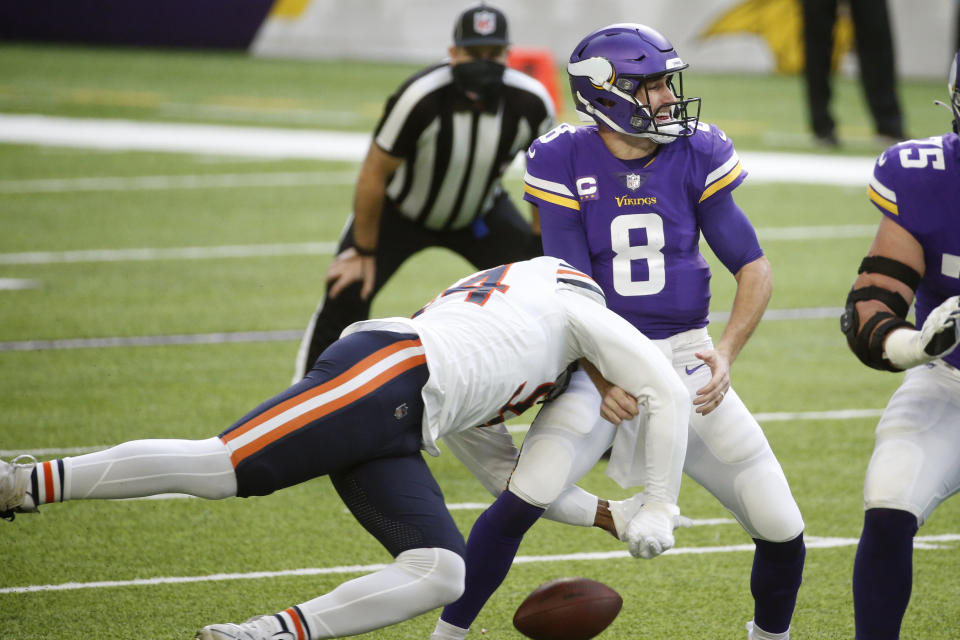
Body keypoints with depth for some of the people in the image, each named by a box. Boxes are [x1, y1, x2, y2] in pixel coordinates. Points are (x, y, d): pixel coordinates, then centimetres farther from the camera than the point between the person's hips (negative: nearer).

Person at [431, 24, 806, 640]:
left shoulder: (697, 155, -4)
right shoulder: (565, 160, -9)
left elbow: (754, 269, 0)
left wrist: (726, 352, -16)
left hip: (685, 358, 2)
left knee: (781, 529, -3)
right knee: (523, 500, -23)